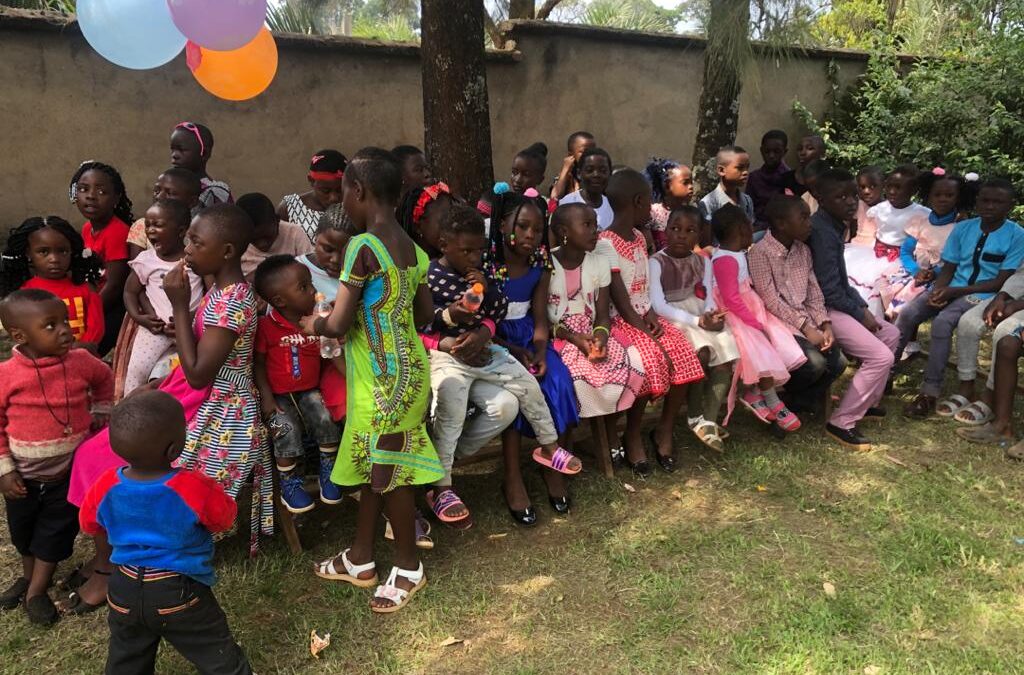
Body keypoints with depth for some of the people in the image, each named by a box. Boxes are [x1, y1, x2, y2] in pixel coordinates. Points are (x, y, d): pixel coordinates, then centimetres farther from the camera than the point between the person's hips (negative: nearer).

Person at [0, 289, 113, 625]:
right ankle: (29, 575, 48)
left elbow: (104, 379, 9)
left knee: (56, 531, 10)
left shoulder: (81, 362, -16)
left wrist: (101, 413, 6)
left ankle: (36, 591, 28)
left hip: (70, 470, 0)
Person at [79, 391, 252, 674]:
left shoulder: (106, 487, -14)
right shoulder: (195, 489, -28)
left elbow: (89, 525, 5)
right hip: (180, 593, -4)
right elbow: (225, 519, -10)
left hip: (125, 591, 5)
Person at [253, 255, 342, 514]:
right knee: (287, 431, -23)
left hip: (309, 390, 3)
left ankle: (327, 470, 5)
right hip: (279, 395, -3)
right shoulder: (266, 326, -12)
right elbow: (258, 363, -6)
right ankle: (289, 482, 2)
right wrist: (266, 398, -11)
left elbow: (326, 358, 9)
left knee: (326, 421, -20)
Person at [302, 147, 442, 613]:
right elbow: (424, 314, 15)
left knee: (387, 472, 7)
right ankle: (360, 558, 35)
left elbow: (338, 325, -18)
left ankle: (409, 568, 25)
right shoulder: (412, 249, 6)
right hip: (404, 368, 9)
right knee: (371, 464, 19)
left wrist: (312, 324, 3)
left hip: (383, 377, -9)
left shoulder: (362, 247, -19)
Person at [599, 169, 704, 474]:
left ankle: (665, 430, 4)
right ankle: (632, 437, -7)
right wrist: (651, 337, -20)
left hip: (645, 316, 8)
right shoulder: (605, 244, -15)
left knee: (684, 354, -14)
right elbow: (620, 300, -19)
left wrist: (651, 314, -7)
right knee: (652, 361, -30)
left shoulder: (639, 238, 12)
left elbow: (644, 285, 14)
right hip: (621, 321, -8)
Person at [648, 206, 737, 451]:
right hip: (673, 322, -5)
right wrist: (698, 321, -25)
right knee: (701, 351, -30)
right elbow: (658, 306, -16)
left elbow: (709, 298, 6)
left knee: (727, 349, -20)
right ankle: (695, 416, -11)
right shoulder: (655, 263, -5)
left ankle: (710, 419, -15)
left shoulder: (703, 262, 14)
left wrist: (712, 317, -19)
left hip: (703, 321, 6)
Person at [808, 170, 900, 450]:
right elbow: (829, 289, -23)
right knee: (880, 356, -14)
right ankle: (841, 423, -7)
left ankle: (867, 402, 28)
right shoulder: (822, 231, -21)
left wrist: (862, 305, 5)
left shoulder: (834, 226, 10)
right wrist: (860, 314, -11)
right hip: (824, 308, -10)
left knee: (890, 334, 20)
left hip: (839, 303, 11)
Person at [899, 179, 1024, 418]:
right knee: (907, 314, -23)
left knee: (942, 322, -33)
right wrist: (938, 291, -15)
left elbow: (1002, 282, -9)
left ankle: (930, 393, -29)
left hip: (983, 295, -4)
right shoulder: (963, 228, 7)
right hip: (952, 289, 4)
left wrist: (957, 291, -16)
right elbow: (948, 268, 7)